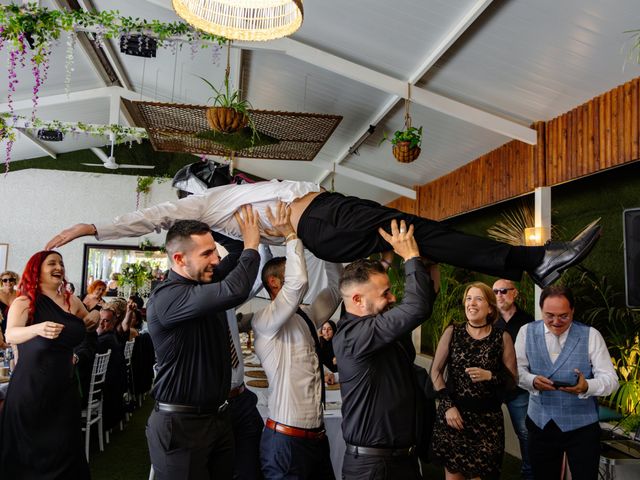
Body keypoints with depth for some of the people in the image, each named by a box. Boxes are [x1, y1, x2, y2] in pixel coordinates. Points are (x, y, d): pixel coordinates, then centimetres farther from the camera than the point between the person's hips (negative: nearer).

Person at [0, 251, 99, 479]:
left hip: (64, 387, 4)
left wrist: (93, 319, 2)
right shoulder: (24, 302, -8)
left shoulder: (72, 301, 5)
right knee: (29, 453, 5)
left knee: (66, 449, 7)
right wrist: (38, 329, -45)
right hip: (30, 387, -4)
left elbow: (83, 329, 24)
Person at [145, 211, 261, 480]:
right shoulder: (165, 298, -22)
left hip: (219, 418, 8)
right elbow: (234, 291, -35)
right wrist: (251, 246, -18)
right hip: (180, 425, -8)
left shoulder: (207, 286, 4)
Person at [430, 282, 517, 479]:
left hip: (487, 418, -1)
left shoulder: (502, 338, -3)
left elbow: (512, 380, 0)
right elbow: (435, 371, 2)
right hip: (452, 413, 1)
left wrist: (489, 376, -18)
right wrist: (448, 405, -6)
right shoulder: (452, 332, -1)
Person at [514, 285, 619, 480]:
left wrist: (586, 386, -29)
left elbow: (610, 379, -8)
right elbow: (517, 369, 2)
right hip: (540, 422, 2)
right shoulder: (527, 332, 1)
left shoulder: (591, 335, -5)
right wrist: (532, 380, -20)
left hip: (581, 425, -2)